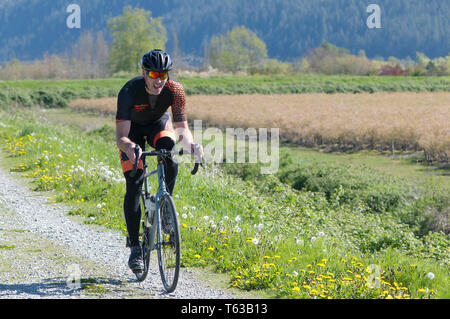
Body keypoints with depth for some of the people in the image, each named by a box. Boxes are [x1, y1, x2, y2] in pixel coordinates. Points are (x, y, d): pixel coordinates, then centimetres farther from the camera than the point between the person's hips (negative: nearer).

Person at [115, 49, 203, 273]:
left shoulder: (175, 91, -29)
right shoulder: (129, 92, -35)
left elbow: (182, 129, -27)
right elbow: (120, 137, -38)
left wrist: (191, 145, -49)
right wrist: (130, 147, -60)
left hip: (159, 124, 2)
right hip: (132, 129, -2)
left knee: (171, 162, -31)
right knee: (134, 185, -16)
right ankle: (135, 247, -8)